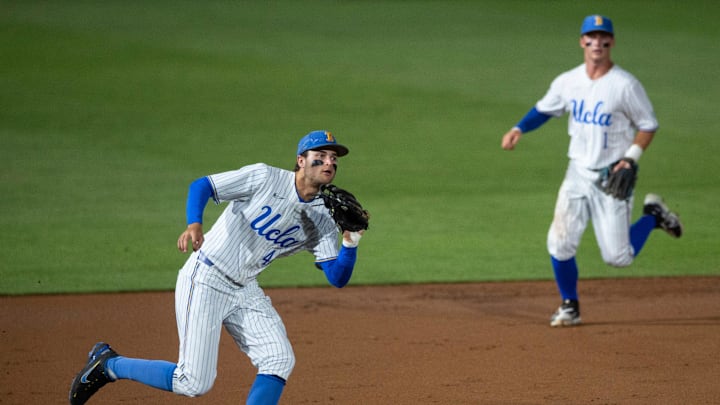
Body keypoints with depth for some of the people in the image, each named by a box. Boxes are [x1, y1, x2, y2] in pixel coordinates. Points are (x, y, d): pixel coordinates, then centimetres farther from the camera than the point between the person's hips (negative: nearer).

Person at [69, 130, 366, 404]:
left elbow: (338, 278, -2)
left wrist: (351, 241, -20)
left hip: (246, 291, 7)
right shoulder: (265, 178, -12)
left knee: (280, 361, -9)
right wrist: (194, 224, -29)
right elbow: (201, 186, -10)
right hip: (205, 280, -7)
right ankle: (107, 364, 10)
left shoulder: (323, 220, 3)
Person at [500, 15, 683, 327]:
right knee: (560, 243, -4)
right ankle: (569, 306, 17)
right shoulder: (567, 82, 1)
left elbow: (648, 125, -4)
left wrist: (631, 157, -18)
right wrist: (518, 129, -2)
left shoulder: (625, 85, -13)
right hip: (578, 173, 4)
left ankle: (653, 216, 24)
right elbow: (544, 110, 16)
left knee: (618, 257, -4)